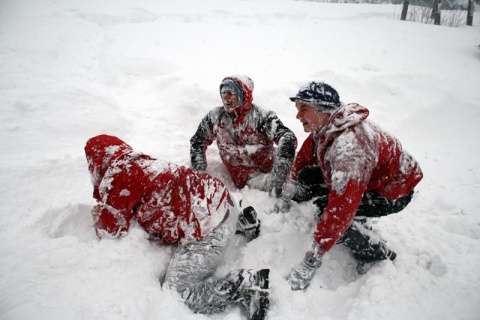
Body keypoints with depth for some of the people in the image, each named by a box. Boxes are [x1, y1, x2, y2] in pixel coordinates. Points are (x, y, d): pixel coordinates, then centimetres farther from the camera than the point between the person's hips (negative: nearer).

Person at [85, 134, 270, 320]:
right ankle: (239, 222, 30)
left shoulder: (116, 175, -8)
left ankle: (246, 283, -11)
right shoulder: (140, 162, 17)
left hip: (208, 227, -10)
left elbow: (110, 231, -1)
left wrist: (98, 212, 19)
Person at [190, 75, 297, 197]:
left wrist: (278, 175, -38)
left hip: (268, 172, -1)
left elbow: (288, 139, -26)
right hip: (244, 181, 2)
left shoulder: (260, 117, -12)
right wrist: (199, 173, 7)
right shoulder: (215, 117, 2)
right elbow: (197, 143, 17)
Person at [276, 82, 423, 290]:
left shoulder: (350, 145, -38)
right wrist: (286, 195, 8)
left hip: (394, 191, -9)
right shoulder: (325, 126, -11)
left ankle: (377, 252, -1)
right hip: (370, 177, 9)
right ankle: (359, 223, 9)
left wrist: (310, 262, -37)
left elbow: (341, 208, -41)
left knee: (332, 214, -26)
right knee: (307, 177, 0)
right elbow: (304, 157, 6)